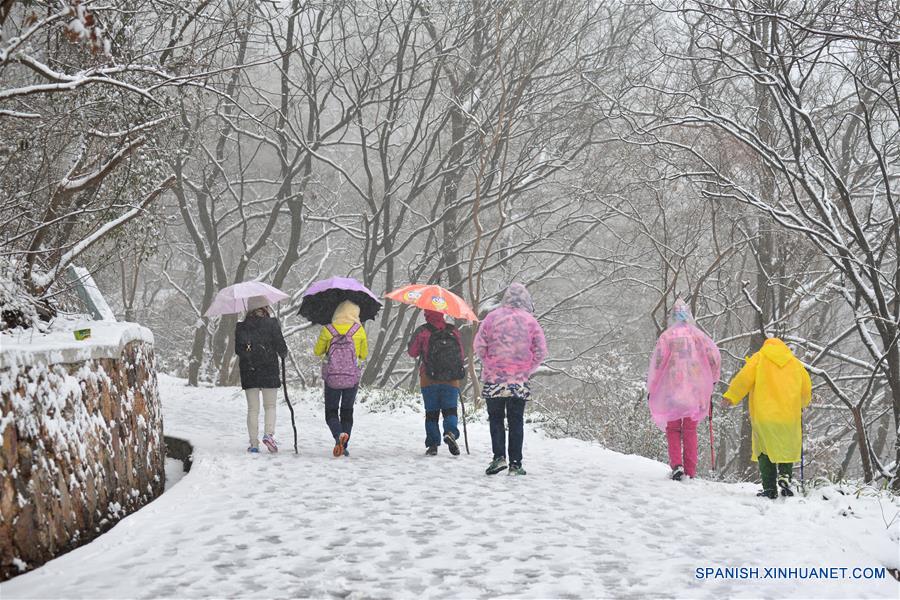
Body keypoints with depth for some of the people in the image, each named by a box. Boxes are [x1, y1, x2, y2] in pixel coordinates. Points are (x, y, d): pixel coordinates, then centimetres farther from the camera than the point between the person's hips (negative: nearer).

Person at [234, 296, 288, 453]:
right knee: (270, 406, 8)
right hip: (269, 370, -2)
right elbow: (280, 345, -6)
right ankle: (269, 434, -14)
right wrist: (284, 354, 15)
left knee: (253, 408, 7)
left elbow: (238, 350, 1)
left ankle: (254, 443, 3)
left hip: (248, 371, 2)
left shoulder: (241, 327, 4)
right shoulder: (272, 324, -4)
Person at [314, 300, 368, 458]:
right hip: (352, 378, 1)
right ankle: (344, 447, 11)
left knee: (331, 412, 7)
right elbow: (364, 355, 8)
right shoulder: (359, 330, -3)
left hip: (332, 378, -1)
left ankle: (339, 434, -22)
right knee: (347, 411, 15)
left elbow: (317, 352, 8)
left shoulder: (327, 330, -5)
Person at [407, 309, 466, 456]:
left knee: (431, 412, 7)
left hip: (429, 380, -1)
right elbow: (462, 356, 7)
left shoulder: (422, 331, -5)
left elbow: (412, 352, 3)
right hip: (451, 380, 1)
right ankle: (451, 432, -23)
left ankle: (433, 444, 2)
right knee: (450, 409, 5)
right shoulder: (454, 331, 3)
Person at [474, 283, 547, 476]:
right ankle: (515, 463, 7)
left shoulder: (492, 317, -2)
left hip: (493, 380, 0)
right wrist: (527, 370, 10)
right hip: (520, 381, 0)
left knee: (496, 419, 10)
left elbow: (479, 346, -3)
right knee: (516, 422, 9)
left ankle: (499, 456, -5)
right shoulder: (530, 321, -1)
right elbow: (541, 352, -2)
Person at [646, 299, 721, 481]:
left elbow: (657, 362, -7)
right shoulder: (697, 334, 1)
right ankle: (691, 471, 10)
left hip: (672, 389, -2)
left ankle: (676, 464, -8)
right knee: (690, 430, 11)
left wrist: (651, 388, 2)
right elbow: (714, 356, -4)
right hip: (694, 390, 2)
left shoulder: (667, 335, -3)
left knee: (673, 428, 10)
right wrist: (712, 378, 14)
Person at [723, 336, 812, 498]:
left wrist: (731, 397, -2)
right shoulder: (795, 363, 15)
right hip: (789, 416, 2)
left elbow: (744, 378, -6)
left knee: (765, 449, 10)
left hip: (764, 415, -2)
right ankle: (785, 475, -2)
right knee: (788, 447, 20)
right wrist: (803, 404, 33)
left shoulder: (759, 358, 7)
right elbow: (806, 389, 14)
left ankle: (770, 487, 3)